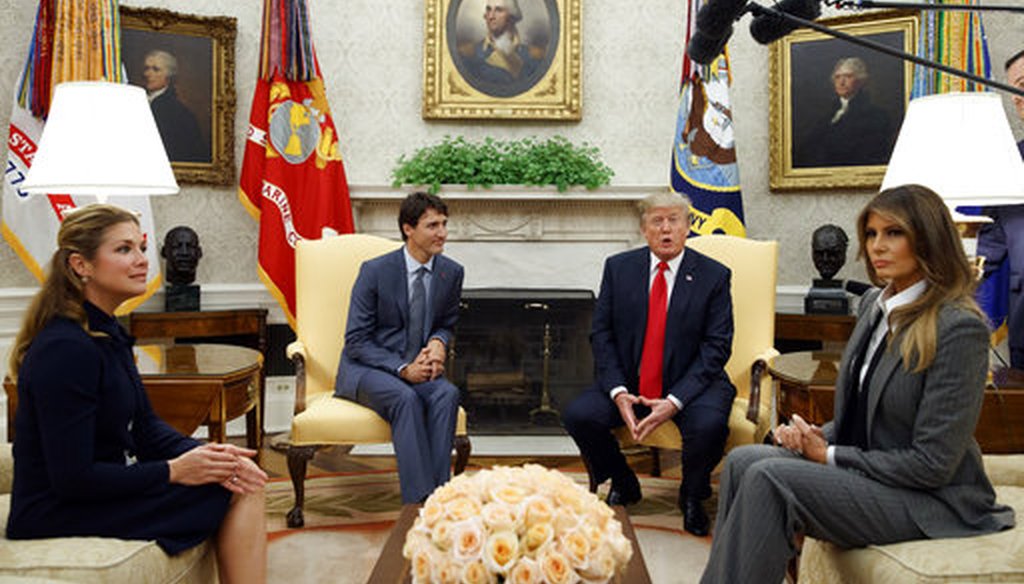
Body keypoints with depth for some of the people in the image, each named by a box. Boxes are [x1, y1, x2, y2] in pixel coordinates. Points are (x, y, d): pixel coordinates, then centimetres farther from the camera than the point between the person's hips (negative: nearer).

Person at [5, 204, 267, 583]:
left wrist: (202, 456, -8)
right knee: (238, 495, -13)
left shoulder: (108, 332, 9)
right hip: (59, 516, -9)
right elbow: (73, 479, -24)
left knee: (245, 483, -3)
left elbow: (144, 427, 10)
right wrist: (173, 471, -18)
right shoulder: (66, 349, -22)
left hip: (109, 485, 9)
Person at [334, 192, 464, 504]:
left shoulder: (451, 272, 1)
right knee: (406, 397, -35)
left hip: (417, 369, 4)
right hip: (365, 370, -4)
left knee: (447, 393, -29)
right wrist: (403, 369, -21)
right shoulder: (374, 271, -11)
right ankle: (419, 499, -34)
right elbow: (356, 341, -10)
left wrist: (438, 343, -8)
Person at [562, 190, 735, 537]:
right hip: (628, 383, 3)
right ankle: (623, 485, 10)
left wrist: (674, 401, -20)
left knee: (709, 425, -32)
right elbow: (601, 333, 2)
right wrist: (618, 391, -14)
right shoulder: (618, 268, 4)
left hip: (690, 383, -2)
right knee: (577, 415, -20)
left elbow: (717, 347, -8)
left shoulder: (714, 276, -3)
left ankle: (692, 496, 3)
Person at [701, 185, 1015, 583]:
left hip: (931, 502, -8)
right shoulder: (874, 304, 8)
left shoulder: (959, 328, -18)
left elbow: (932, 463, -19)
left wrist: (830, 457, -14)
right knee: (743, 459, -12)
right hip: (864, 467, 8)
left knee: (768, 477, -26)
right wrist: (821, 437, -3)